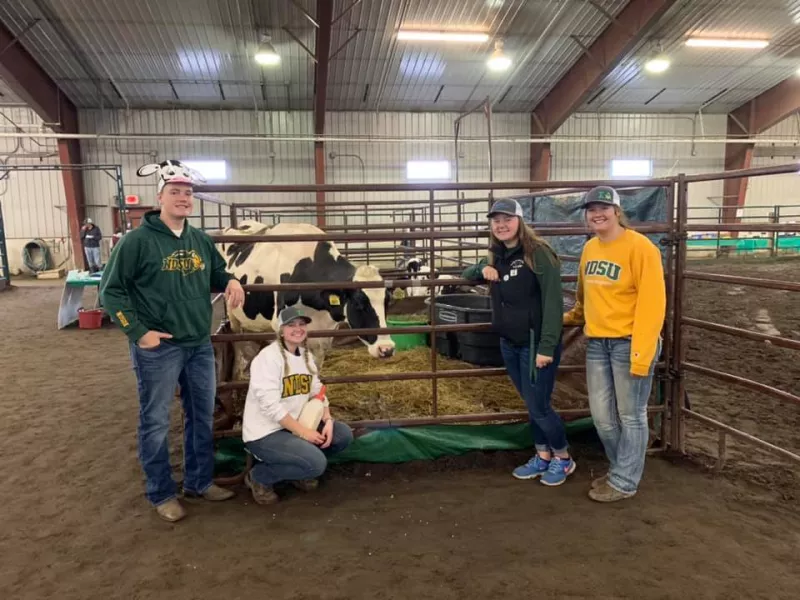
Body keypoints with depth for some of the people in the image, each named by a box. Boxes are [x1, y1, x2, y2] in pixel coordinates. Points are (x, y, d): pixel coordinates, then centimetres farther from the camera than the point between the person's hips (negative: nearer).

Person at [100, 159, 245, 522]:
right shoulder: (138, 240, -11)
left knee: (202, 416, 15)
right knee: (156, 422, 7)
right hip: (157, 347, -6)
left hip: (200, 345, 6)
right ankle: (161, 494, 24)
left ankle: (199, 482, 33)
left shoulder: (200, 240, 6)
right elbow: (110, 289, -9)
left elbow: (216, 273, 22)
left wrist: (230, 282, -2)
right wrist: (137, 332, -14)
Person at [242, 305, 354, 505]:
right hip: (264, 432, -8)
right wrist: (302, 431, -22)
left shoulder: (306, 356, 8)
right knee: (317, 463, -24)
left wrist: (328, 420, -11)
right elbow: (270, 405, -24)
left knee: (343, 435, -3)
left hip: (295, 425, 8)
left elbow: (318, 393, 7)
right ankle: (259, 477, -1)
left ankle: (302, 468, 16)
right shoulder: (268, 357, -18)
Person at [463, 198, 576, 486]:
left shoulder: (538, 253, -13)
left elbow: (553, 302, -17)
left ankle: (563, 458, 24)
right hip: (509, 344, 7)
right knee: (531, 404, 17)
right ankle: (543, 457, 33)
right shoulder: (497, 258, 9)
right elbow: (465, 275, 24)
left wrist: (547, 346, -22)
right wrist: (482, 269, 0)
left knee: (539, 406, 1)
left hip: (535, 344, -7)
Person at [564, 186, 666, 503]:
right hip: (596, 343, 7)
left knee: (631, 415, 7)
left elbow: (651, 302, -16)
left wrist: (641, 352, -20)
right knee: (602, 415, 13)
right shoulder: (589, 248, 10)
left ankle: (624, 481, 22)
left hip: (629, 343, -7)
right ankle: (621, 469, 34)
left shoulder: (639, 247, -11)